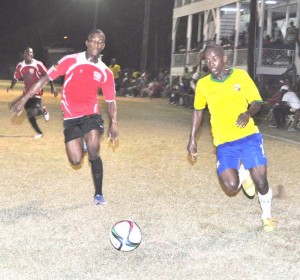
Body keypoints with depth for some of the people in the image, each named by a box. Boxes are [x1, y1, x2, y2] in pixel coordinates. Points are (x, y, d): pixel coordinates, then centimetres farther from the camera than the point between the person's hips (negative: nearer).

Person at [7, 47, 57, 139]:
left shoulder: (38, 64, -11)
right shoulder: (20, 66, -1)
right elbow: (16, 77, 4)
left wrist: (52, 87, -13)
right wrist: (11, 87, -13)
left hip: (37, 92, -4)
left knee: (35, 111, -22)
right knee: (29, 114, 4)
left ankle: (43, 110, 15)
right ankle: (39, 132, 21)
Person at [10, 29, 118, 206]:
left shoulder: (105, 72, -1)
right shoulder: (70, 61, -8)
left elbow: (111, 100, 7)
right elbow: (46, 78, -6)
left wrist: (113, 122, -7)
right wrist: (24, 99, -9)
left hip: (91, 114, 1)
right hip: (71, 117, 0)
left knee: (94, 153, -17)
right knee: (76, 161, -5)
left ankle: (99, 194, 2)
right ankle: (81, 144, 34)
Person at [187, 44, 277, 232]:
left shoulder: (240, 75, -3)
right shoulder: (203, 84, 1)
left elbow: (257, 102, 1)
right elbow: (198, 110, 15)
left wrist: (248, 113, -21)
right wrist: (192, 139, 12)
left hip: (249, 137, -1)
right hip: (224, 142, 1)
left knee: (261, 181, -7)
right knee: (231, 188, -13)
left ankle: (267, 215, 24)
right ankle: (242, 172, 25)